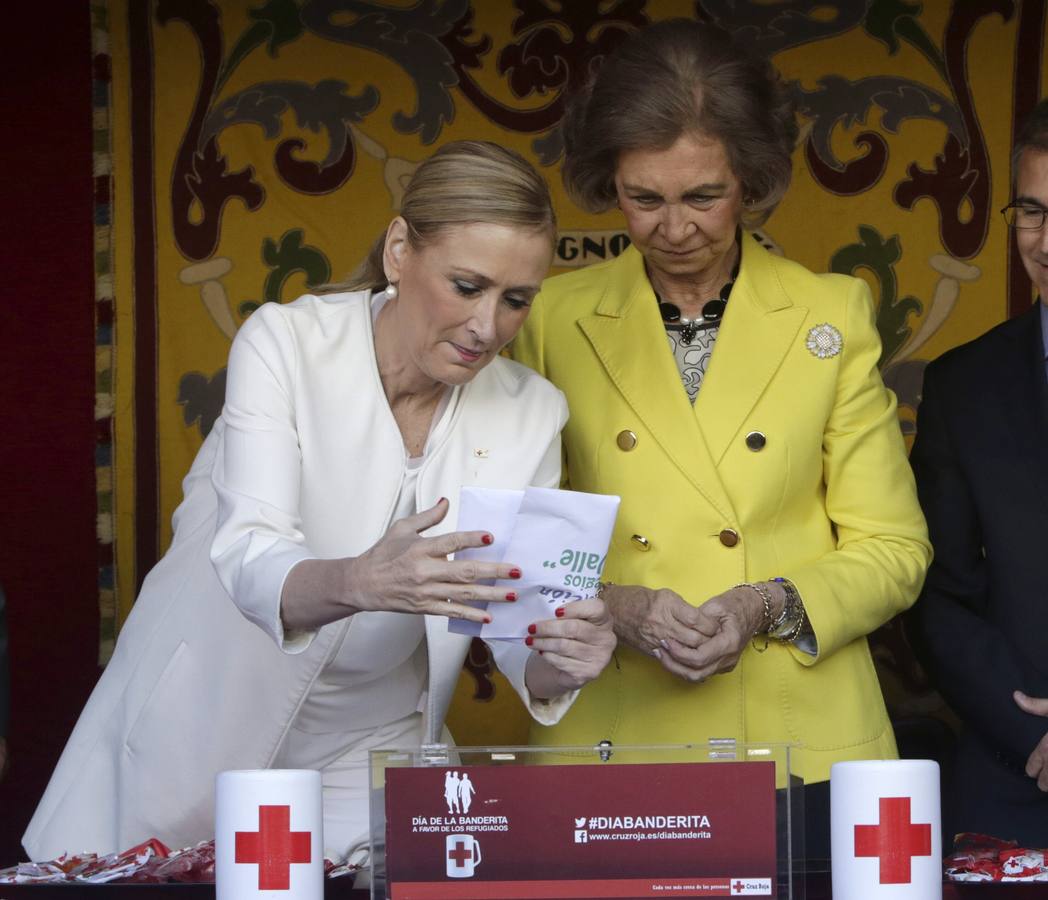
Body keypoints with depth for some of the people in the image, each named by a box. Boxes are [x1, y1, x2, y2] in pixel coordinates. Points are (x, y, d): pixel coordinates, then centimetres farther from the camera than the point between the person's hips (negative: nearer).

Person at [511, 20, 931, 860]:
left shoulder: (832, 315, 4)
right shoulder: (556, 319, 5)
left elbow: (894, 551, 5)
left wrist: (772, 607, -12)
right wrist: (608, 606, -12)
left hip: (801, 744, 0)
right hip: (607, 741, 0)